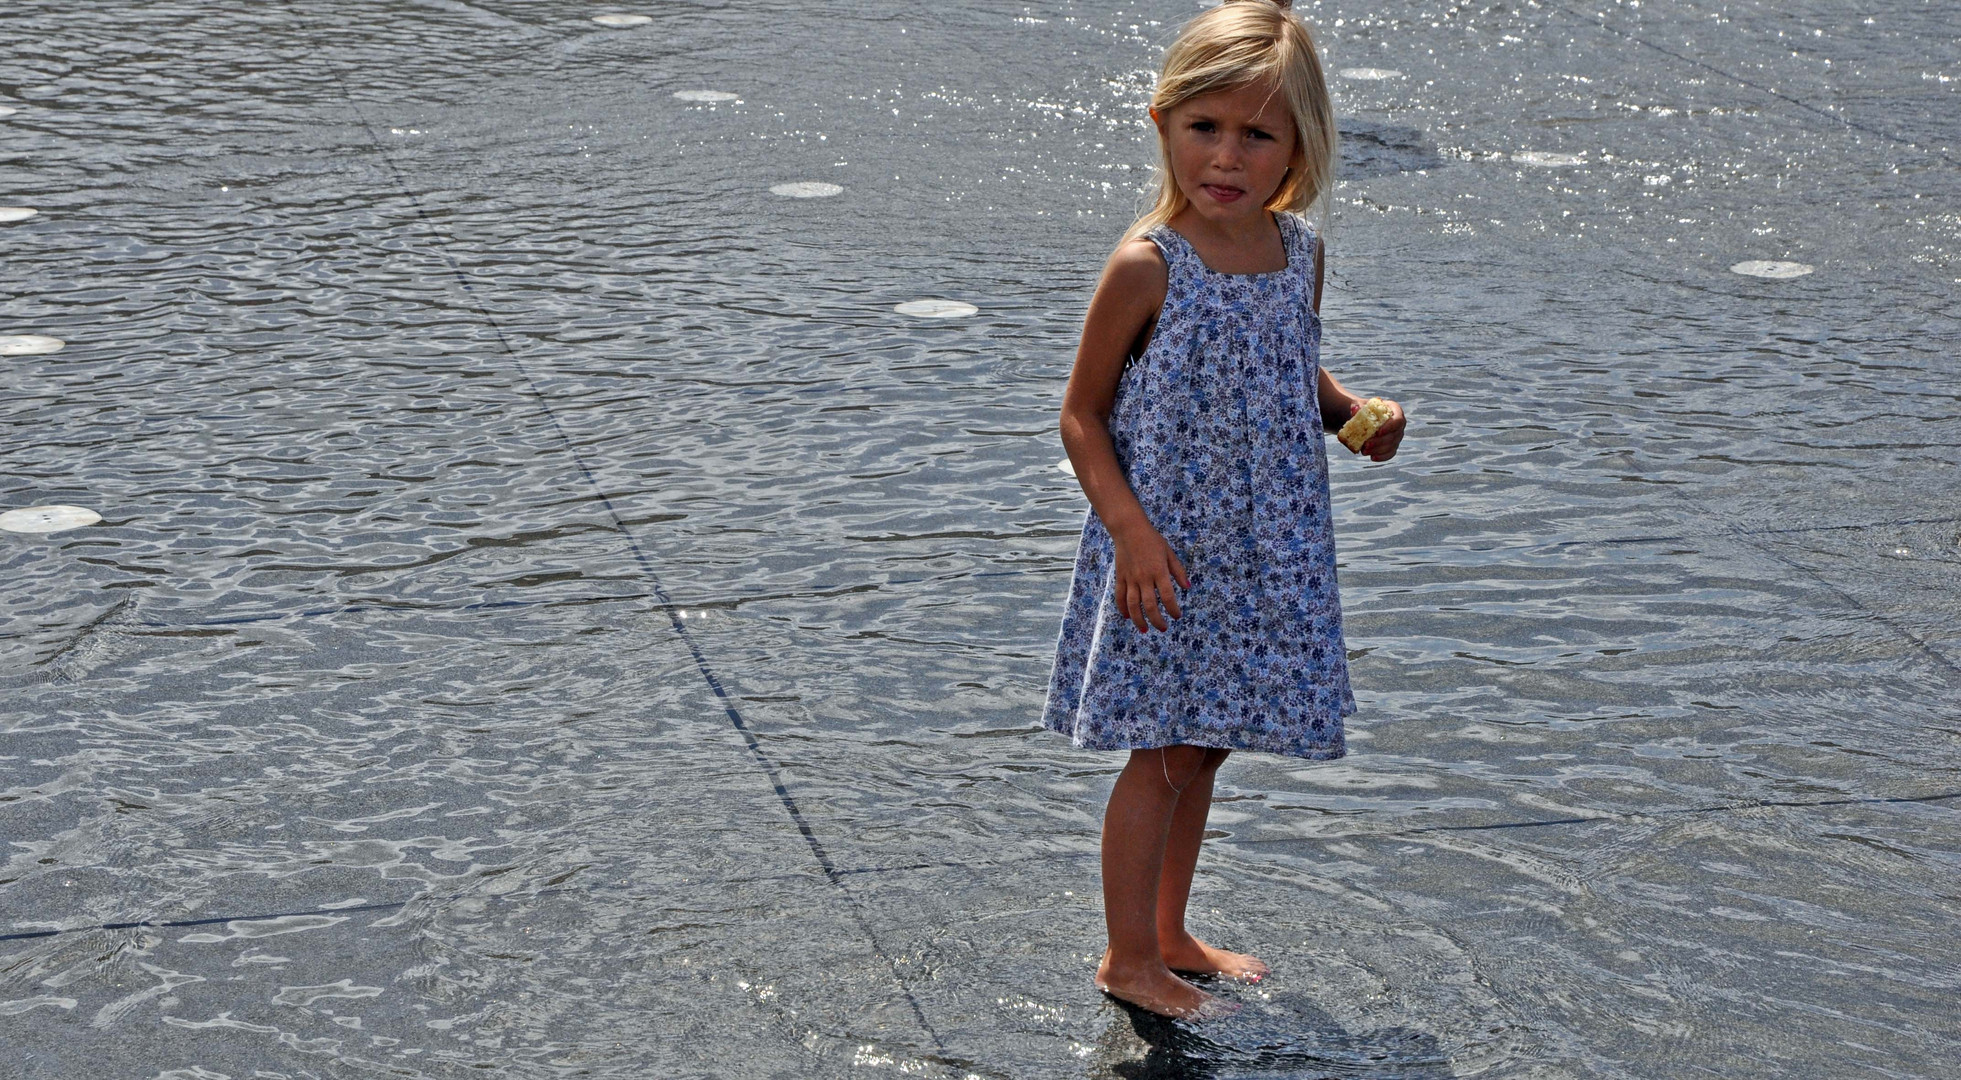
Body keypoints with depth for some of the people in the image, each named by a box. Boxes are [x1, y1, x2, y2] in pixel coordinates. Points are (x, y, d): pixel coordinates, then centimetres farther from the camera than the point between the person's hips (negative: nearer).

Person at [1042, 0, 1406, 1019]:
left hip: (1259, 554, 6)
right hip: (1164, 553, -6)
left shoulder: (1299, 251, 0)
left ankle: (1171, 934, 34)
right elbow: (1082, 414, -11)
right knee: (1159, 755, 3)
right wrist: (1132, 531, -20)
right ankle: (1128, 956, 19)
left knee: (1201, 748, 18)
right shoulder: (1146, 266, -18)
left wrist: (1359, 414, -2)